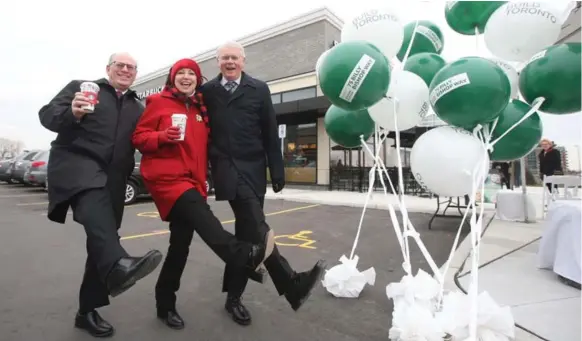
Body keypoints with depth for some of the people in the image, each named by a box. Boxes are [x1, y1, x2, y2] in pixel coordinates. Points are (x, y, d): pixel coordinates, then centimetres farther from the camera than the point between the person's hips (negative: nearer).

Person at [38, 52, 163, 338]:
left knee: (102, 237, 6)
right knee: (97, 210, -37)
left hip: (112, 179, 4)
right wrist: (71, 113, -23)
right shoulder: (80, 87, 11)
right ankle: (118, 266, -60)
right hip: (76, 164, -4)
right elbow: (47, 114, 0)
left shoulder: (137, 108, 21)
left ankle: (87, 311, 18)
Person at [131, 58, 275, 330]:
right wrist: (163, 137, -20)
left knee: (180, 244, 7)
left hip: (192, 180, 6)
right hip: (165, 177, -5)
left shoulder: (200, 109, 17)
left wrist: (203, 179, 14)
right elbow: (139, 137, -2)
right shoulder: (159, 102, 2)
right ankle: (246, 256, -49)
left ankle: (165, 305, 21)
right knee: (201, 215, -33)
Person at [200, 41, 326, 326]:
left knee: (246, 230, 7)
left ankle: (233, 296, 22)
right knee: (255, 226, -19)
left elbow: (270, 133, 5)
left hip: (253, 168, 2)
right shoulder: (207, 91, 9)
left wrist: (277, 170, 0)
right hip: (226, 167, -2)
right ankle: (291, 285, -16)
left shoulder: (259, 89, 9)